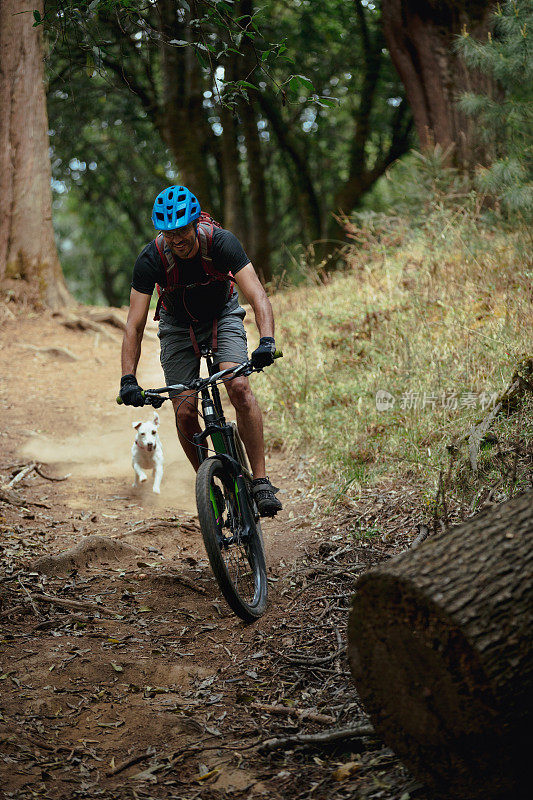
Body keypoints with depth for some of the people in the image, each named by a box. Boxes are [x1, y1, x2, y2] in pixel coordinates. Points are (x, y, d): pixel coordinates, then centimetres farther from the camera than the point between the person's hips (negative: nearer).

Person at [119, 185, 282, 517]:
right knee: (185, 413, -11)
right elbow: (135, 325, -25)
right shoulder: (151, 259, -27)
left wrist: (267, 340, -55)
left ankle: (261, 481, -18)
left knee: (239, 387, -26)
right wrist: (128, 379, -37)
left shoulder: (221, 242, -29)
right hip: (178, 326, 1)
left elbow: (258, 295, -37)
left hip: (222, 317, -1)